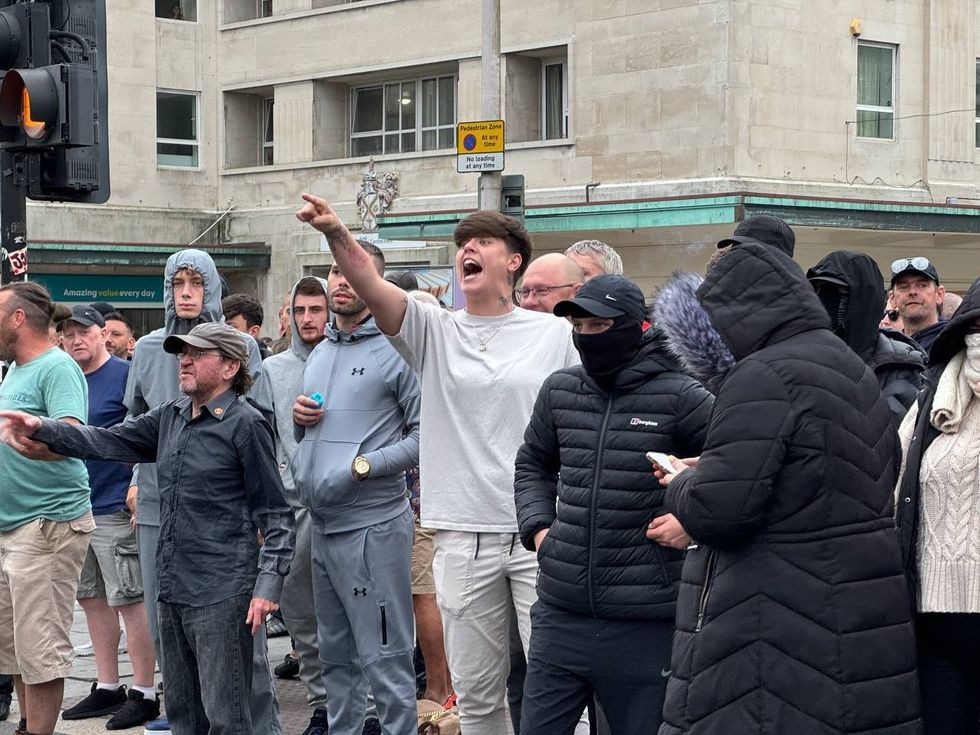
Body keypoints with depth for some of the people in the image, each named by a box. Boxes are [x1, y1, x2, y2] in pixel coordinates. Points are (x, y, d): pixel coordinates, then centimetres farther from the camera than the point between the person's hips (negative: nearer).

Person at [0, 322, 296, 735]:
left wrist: (267, 586, -16)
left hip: (221, 593, -8)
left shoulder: (245, 425, -9)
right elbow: (109, 442, 10)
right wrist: (42, 429, -5)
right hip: (172, 589, 8)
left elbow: (276, 516, -10)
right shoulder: (170, 418, 13)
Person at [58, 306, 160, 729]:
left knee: (130, 600, -4)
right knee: (92, 599, 13)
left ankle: (144, 695, 2)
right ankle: (107, 688, 22)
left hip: (115, 508, -8)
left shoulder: (125, 374, -8)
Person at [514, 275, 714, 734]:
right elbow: (533, 464, 25)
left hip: (646, 627, -4)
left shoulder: (679, 398, -8)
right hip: (560, 615, 5)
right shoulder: (559, 391, 9)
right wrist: (538, 527, 11)